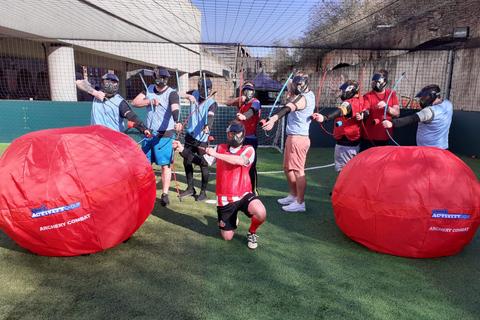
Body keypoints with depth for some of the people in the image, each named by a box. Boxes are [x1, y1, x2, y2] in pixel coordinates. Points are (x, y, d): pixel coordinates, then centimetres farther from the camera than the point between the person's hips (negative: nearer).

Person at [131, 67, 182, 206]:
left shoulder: (172, 93, -10)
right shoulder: (149, 89, 8)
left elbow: (175, 109, -29)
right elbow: (134, 102, 0)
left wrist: (176, 122, -49)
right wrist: (150, 102, -16)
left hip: (165, 135, -5)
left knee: (165, 164, -4)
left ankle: (165, 194, 5)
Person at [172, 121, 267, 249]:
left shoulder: (248, 150, -5)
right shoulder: (220, 148, 6)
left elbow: (240, 160, -27)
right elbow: (202, 161, 0)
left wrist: (216, 154, -28)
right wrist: (182, 150, -10)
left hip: (243, 195, -2)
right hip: (224, 199, 2)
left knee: (261, 213, -32)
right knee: (227, 237, 8)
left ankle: (252, 233, 3)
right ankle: (232, 218, 43)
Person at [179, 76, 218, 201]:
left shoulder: (211, 103, -10)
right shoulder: (194, 94, 5)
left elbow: (210, 116, -28)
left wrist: (207, 126, -50)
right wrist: (188, 96, -18)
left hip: (202, 137, -5)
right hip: (190, 135, 6)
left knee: (203, 165, -3)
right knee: (187, 162, 13)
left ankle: (203, 191, 13)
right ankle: (190, 189, 30)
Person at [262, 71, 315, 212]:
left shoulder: (302, 98, -16)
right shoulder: (309, 94, 14)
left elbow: (287, 109, -36)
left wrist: (273, 119, -53)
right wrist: (292, 92, -5)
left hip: (298, 138, -10)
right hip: (291, 137, 10)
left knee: (298, 171, -7)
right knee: (288, 169, 18)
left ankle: (300, 203, -1)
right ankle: (293, 196, 31)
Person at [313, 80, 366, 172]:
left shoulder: (350, 103, -21)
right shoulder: (360, 100, 7)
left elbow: (340, 112, -43)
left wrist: (325, 118, -58)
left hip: (345, 143, -10)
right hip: (354, 142, 10)